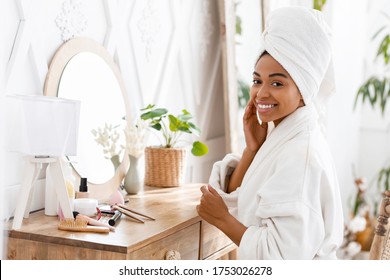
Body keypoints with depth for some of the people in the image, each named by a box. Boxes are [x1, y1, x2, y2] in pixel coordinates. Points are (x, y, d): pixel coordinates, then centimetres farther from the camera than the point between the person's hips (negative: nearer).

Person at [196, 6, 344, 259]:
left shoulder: (302, 153, -25)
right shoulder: (277, 136, 0)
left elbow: (285, 254, -29)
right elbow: (233, 199, 1)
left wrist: (222, 219, -18)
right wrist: (252, 148, -11)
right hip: (263, 267, 8)